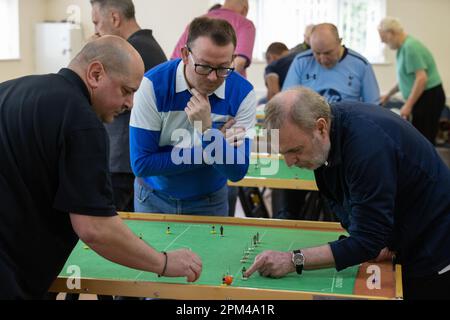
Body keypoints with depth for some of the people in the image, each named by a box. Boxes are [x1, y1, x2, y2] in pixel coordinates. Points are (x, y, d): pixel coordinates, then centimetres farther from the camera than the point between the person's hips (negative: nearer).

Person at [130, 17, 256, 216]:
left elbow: (237, 172, -18)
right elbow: (141, 164, -23)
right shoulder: (153, 85, -21)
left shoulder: (242, 93, -17)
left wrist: (207, 132, -33)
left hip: (210, 203, 1)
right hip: (153, 199, 0)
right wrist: (211, 149, -23)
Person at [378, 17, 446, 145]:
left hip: (429, 97, -10)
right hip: (422, 98, 10)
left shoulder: (410, 47, -18)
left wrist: (408, 105, -21)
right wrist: (389, 94, 28)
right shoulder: (403, 47, 13)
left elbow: (421, 78, -23)